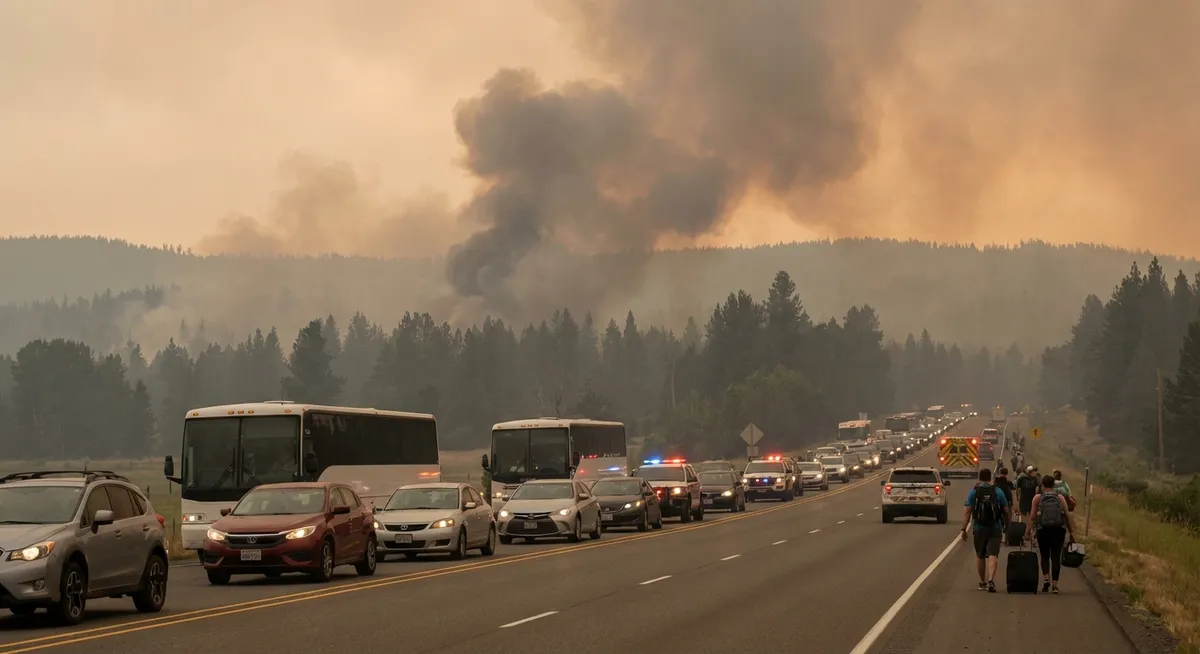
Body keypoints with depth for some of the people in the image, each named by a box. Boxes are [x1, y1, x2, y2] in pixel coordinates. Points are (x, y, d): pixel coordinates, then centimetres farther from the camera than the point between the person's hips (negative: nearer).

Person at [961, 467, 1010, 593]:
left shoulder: (974, 492, -1)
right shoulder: (998, 492, 1)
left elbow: (967, 511, -6)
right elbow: (1006, 511, 3)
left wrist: (964, 529, -5)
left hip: (979, 529, 1)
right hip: (995, 529, -1)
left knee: (980, 557, 16)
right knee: (993, 555, -8)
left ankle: (982, 582, 26)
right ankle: (991, 580, -27)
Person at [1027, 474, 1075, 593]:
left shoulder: (1038, 498, 3)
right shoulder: (1060, 498, 6)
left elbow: (1032, 515, -4)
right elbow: (1067, 515, 4)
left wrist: (1028, 529, -4)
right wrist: (1071, 532, 9)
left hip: (1043, 530, 0)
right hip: (1058, 530, 0)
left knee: (1045, 556, 14)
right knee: (1056, 556, 3)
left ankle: (1046, 578, -6)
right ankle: (1054, 584, -1)